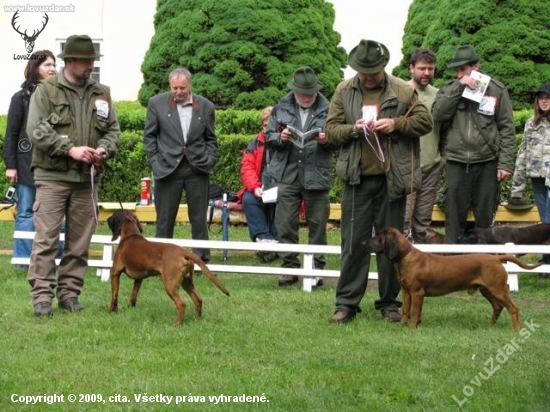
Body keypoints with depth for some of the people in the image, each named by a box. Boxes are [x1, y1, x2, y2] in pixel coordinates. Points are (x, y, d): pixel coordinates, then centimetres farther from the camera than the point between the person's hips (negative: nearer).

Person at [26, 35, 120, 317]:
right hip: (52, 176, -4)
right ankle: (42, 296, -4)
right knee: (46, 238, -7)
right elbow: (36, 131, -9)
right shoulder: (46, 91, -1)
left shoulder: (101, 93, 11)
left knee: (80, 241, 6)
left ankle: (69, 293, 14)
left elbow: (113, 129, 14)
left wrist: (104, 149, -8)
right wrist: (70, 149, -16)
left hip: (87, 178, 4)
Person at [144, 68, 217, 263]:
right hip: (167, 168, -1)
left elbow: (211, 139, 12)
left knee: (199, 218, 4)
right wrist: (154, 161, -2)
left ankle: (202, 260, 10)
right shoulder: (157, 103, 2)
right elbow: (149, 135, 5)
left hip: (197, 168, 1)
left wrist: (209, 161, 0)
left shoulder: (206, 106, 5)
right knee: (165, 218, 3)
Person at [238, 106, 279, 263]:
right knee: (248, 199, -29)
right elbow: (247, 168, 2)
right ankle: (263, 238, -34)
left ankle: (276, 242, -26)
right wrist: (255, 188, -16)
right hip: (260, 192, 3)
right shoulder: (255, 144, 12)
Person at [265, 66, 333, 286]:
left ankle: (316, 267, 13)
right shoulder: (282, 108, 6)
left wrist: (327, 140, -18)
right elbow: (269, 136, 8)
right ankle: (290, 267, 12)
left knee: (317, 225, 5)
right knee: (286, 224, 3)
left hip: (316, 175, -2)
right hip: (288, 174, 2)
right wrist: (280, 138, -12)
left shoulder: (327, 109, -1)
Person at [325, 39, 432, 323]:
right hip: (357, 179, 0)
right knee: (353, 242, 1)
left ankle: (389, 302, 16)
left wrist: (396, 124, -13)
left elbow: (425, 121, 3)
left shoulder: (402, 91, 1)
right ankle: (346, 303, 7)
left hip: (391, 179, 0)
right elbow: (331, 129, 6)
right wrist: (353, 130, -14)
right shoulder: (344, 91, 5)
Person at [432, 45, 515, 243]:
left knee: (486, 216, 5)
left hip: (487, 162, -1)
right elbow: (437, 114, -10)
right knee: (455, 215, 3)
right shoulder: (449, 89, 7)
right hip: (456, 162, 1)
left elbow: (507, 128, 0)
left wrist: (506, 163, -7)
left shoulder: (496, 89, 1)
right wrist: (458, 87, -14)